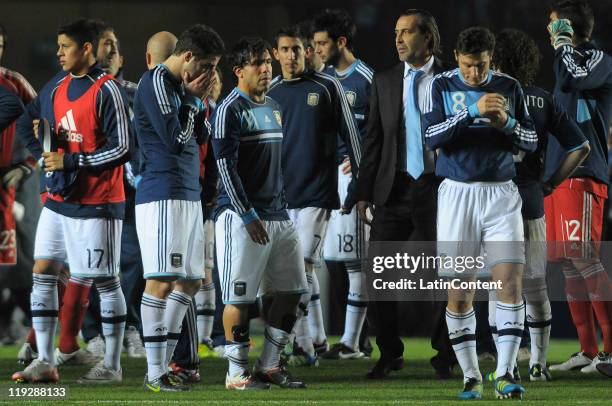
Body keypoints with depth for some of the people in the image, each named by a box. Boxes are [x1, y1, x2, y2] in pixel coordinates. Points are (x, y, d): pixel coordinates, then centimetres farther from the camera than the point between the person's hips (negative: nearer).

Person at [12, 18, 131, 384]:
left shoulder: (107, 90, -13)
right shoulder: (57, 86, 10)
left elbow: (121, 148, -17)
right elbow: (27, 122, 24)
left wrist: (70, 162, -18)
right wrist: (45, 154, 6)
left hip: (97, 203, -8)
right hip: (59, 199, 8)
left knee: (106, 282, 0)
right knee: (43, 273, 3)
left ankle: (112, 365, 8)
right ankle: (45, 362, 7)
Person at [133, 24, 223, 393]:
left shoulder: (181, 86, 18)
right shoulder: (156, 84, -10)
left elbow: (200, 137, 20)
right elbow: (174, 138, -16)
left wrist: (200, 100, 7)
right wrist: (192, 98, -5)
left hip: (188, 195, 10)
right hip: (163, 195, -10)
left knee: (189, 282, 10)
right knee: (162, 280, -10)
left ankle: (164, 365, 14)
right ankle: (155, 373, -9)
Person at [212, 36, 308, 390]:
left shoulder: (274, 108, 16)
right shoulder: (231, 109, -9)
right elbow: (227, 167, -14)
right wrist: (248, 216, -17)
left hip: (278, 214, 8)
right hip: (242, 215, -8)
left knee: (290, 291, 7)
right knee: (240, 295, -4)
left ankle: (270, 365, 16)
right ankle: (237, 372, 2)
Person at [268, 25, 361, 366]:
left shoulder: (327, 87, -1)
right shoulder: (270, 95, 10)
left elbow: (351, 136, 2)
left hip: (317, 194, -4)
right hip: (281, 197, 4)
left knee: (303, 265, -13)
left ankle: (303, 347, -12)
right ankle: (311, 343, 13)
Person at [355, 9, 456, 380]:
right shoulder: (384, 82, 9)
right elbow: (373, 140, 9)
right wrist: (365, 193, 4)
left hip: (439, 189, -3)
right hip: (394, 191, 3)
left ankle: (445, 356, 14)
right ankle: (390, 354, 11)